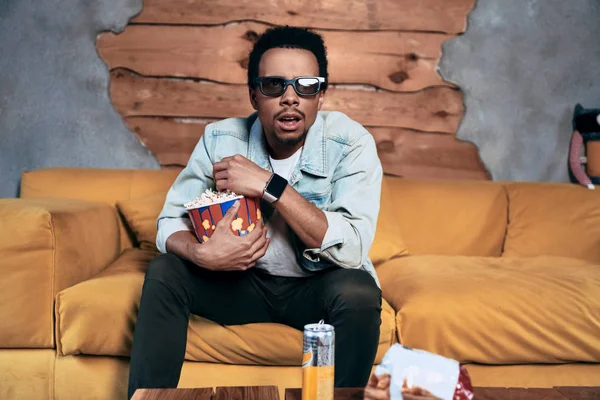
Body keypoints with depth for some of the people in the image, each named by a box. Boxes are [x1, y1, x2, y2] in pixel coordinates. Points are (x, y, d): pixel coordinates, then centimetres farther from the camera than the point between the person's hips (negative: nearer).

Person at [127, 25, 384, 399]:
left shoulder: (351, 143, -19)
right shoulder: (220, 139, -11)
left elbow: (351, 250, -29)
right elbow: (170, 223, -7)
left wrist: (270, 185, -34)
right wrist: (202, 253, -32)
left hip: (318, 286, -2)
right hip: (244, 280, 3)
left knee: (359, 292, -33)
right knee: (164, 273, -19)